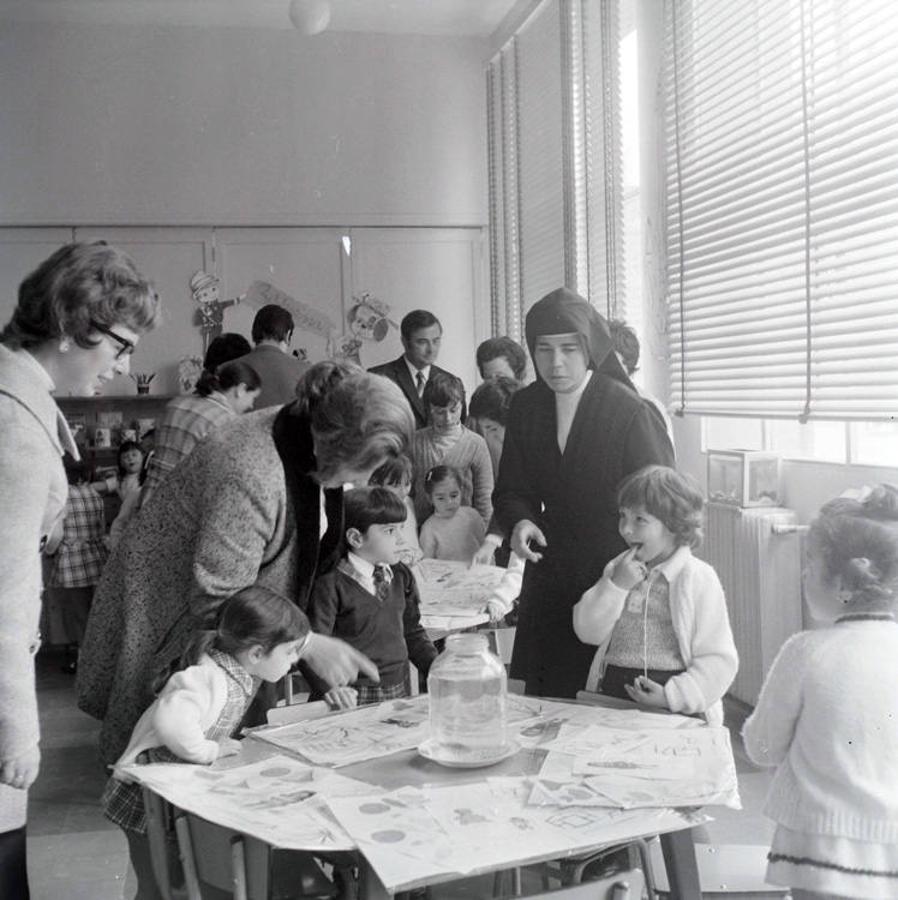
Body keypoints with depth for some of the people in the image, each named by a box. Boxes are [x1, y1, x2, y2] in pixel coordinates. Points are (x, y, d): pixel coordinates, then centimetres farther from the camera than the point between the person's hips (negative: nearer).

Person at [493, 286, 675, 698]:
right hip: (551, 575, 4)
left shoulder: (628, 410, -11)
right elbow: (513, 488, 10)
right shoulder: (524, 406, 4)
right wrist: (520, 521, -12)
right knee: (544, 700, 6)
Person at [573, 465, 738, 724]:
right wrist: (616, 586, -7)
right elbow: (587, 631, 5)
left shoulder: (698, 578, -3)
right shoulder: (618, 569, 14)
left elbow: (719, 659, -5)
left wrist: (672, 696, -15)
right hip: (612, 697, 4)